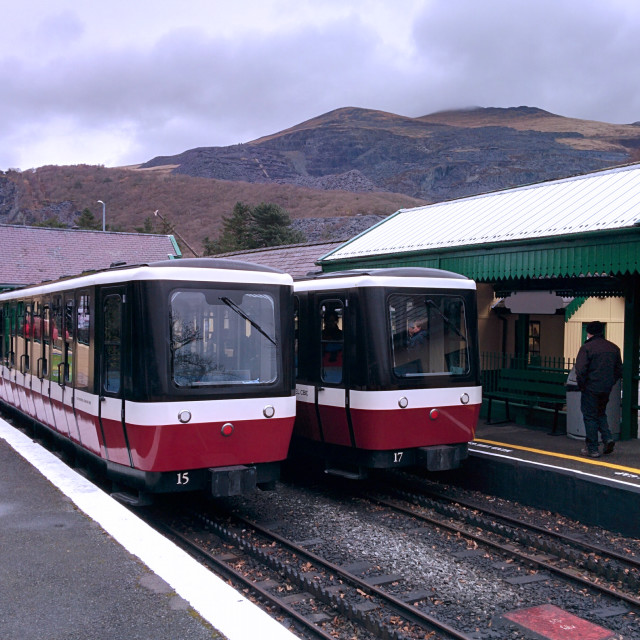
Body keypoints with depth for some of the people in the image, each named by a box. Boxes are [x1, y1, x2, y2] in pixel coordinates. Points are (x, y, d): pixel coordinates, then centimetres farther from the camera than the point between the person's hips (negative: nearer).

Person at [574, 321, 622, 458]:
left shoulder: (586, 348, -12)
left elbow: (580, 370, -18)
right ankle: (607, 438, 3)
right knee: (601, 413, 23)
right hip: (607, 389, 6)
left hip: (591, 388, -6)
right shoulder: (613, 348, 7)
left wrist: (581, 385, -4)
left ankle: (592, 449, 6)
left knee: (590, 417, 3)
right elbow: (619, 370, 13)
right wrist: (610, 383, 19)